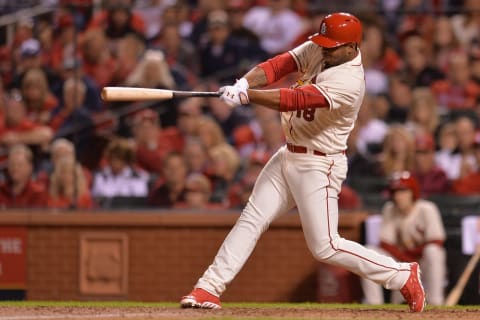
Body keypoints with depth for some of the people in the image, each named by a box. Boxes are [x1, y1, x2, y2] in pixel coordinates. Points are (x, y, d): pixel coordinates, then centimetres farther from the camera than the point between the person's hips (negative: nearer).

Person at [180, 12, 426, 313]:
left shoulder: (349, 83, -26)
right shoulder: (317, 50, -1)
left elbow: (297, 100, -33)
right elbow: (279, 64, -9)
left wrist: (246, 95, -36)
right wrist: (244, 82, -28)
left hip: (319, 166, -8)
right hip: (289, 156, 8)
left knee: (325, 247, -6)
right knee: (251, 220, 2)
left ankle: (402, 274, 7)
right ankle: (209, 288, 3)